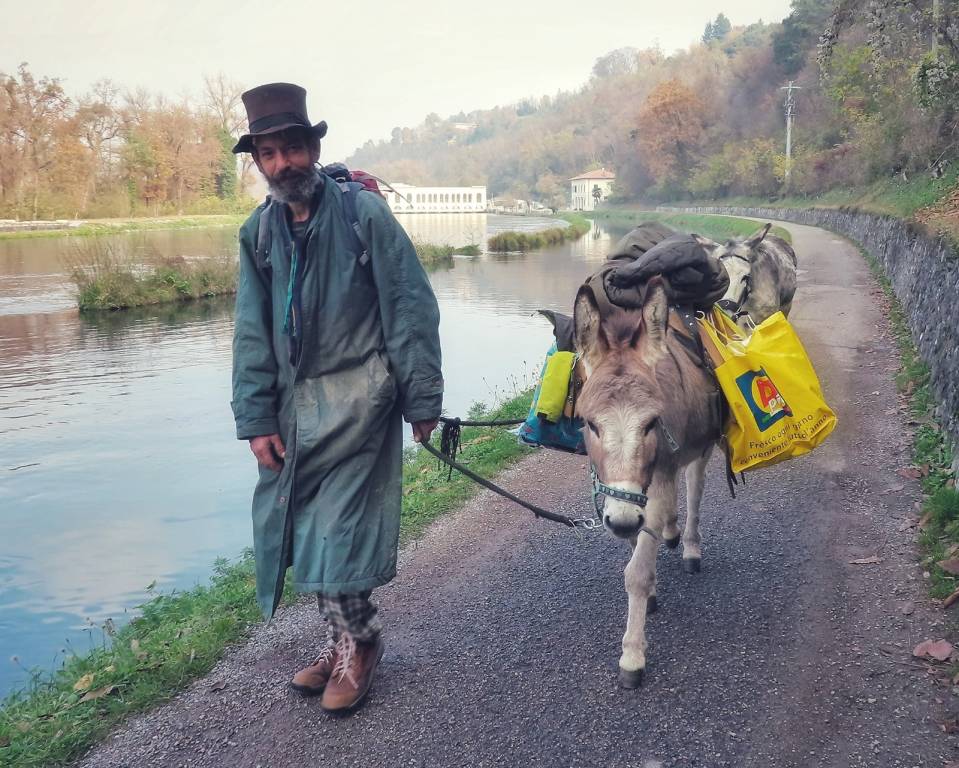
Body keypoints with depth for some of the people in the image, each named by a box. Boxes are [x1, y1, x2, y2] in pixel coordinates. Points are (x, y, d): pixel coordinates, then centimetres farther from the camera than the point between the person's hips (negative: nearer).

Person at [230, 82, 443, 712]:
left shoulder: (364, 213, -8)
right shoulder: (259, 232, 7)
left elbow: (412, 311, -8)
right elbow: (252, 333, 8)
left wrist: (422, 401, -9)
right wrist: (256, 418, 2)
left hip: (357, 400, -5)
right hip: (294, 404, 6)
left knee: (339, 528, -4)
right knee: (297, 522, 10)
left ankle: (357, 642, 19)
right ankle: (345, 637, 28)